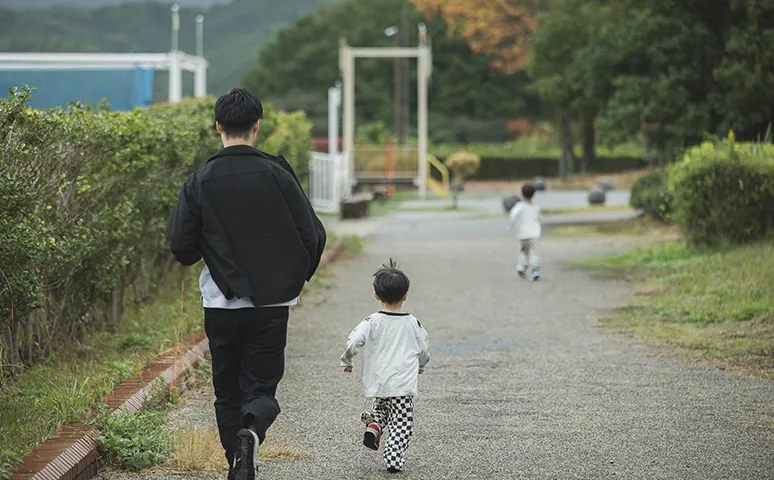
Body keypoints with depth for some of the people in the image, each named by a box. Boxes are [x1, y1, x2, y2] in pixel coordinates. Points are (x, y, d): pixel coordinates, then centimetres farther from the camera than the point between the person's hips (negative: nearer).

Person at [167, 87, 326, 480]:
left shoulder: (200, 181, -4)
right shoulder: (277, 175, -6)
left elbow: (181, 245, -3)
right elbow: (312, 235, -5)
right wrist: (297, 276, 14)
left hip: (221, 302, 1)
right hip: (271, 301, -1)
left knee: (228, 390, 14)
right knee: (262, 386, 6)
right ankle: (252, 430, -24)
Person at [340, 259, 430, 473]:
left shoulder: (372, 322, -6)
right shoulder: (413, 323, -1)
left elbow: (353, 342, -15)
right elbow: (424, 351, 10)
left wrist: (346, 362, 5)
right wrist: (420, 365, 33)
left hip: (377, 382, 1)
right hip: (403, 383, -1)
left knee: (381, 407, 28)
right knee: (401, 423, 5)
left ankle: (373, 426, 2)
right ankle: (394, 459, -2)